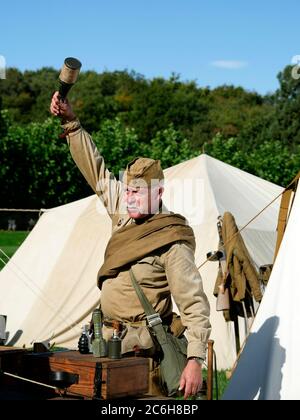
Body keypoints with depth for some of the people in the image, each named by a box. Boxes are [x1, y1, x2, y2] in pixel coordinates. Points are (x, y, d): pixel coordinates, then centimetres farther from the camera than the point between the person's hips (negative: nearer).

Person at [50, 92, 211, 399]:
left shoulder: (172, 243, -13)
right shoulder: (124, 214, 7)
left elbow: (194, 304, -16)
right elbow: (95, 169, 14)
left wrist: (195, 359, -25)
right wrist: (71, 121, 12)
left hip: (139, 346, -7)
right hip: (109, 338, 7)